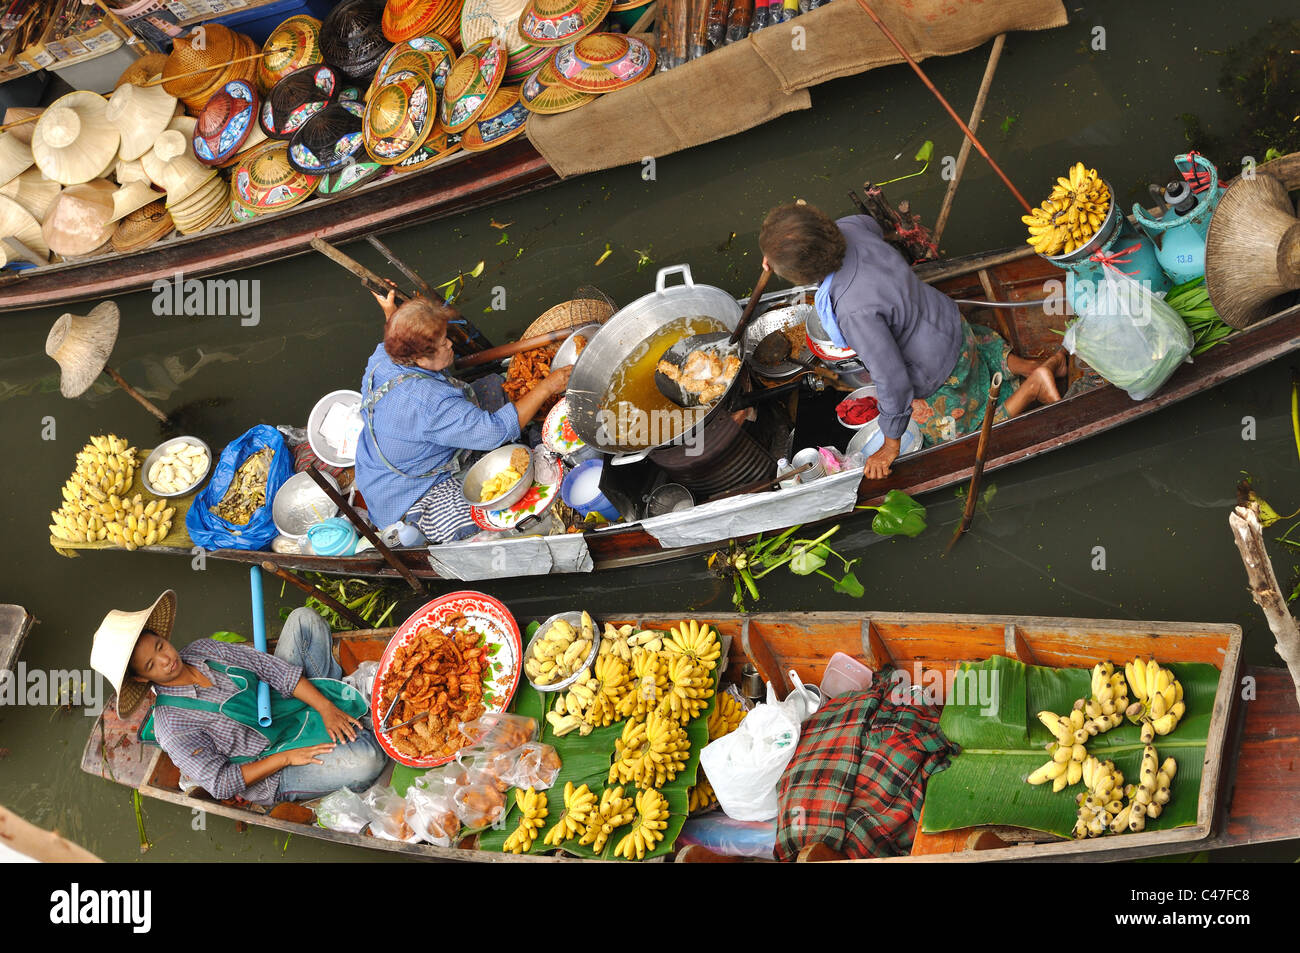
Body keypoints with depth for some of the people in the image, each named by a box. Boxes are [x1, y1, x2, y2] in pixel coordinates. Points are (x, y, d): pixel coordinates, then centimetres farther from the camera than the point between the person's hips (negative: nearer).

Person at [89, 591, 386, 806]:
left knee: (303, 619, 0)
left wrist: (326, 708, -16)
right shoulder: (172, 726, -21)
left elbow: (272, 668, -5)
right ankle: (369, 733, 3)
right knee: (366, 761, -35)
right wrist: (286, 757, -24)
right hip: (271, 773, -7)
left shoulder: (203, 650, -4)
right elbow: (220, 784, -20)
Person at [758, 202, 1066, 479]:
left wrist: (891, 445, -15)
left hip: (937, 377, -8)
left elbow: (893, 381, -32)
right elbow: (870, 225, 8)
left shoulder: (854, 311, -44)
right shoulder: (846, 229, -22)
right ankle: (1027, 367, 25)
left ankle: (1031, 387, 10)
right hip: (948, 324, 8)